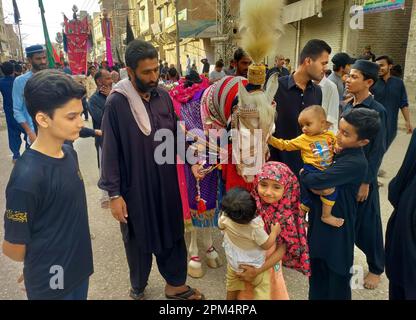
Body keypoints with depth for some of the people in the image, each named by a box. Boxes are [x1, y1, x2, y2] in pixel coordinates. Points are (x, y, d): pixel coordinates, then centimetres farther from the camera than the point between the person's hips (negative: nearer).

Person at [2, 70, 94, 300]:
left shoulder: (69, 153, -6)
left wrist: (74, 259, 10)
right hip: (51, 284, -6)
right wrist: (47, 268, -1)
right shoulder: (27, 178, -28)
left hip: (80, 269, 6)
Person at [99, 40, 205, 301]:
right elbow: (111, 151, -11)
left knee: (172, 234, 16)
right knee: (139, 240, 15)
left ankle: (175, 284, 38)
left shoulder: (163, 96, -2)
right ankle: (138, 288, 41)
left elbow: (176, 135, 7)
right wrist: (114, 194, -11)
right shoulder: (117, 103, -15)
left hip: (167, 183, 4)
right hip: (135, 187, -4)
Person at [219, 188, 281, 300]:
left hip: (234, 263, 4)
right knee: (263, 287, 19)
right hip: (254, 266, -4)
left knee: (232, 287, 27)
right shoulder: (255, 227, -37)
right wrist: (274, 232, -7)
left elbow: (220, 226, 0)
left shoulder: (225, 219, -25)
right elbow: (267, 245, -21)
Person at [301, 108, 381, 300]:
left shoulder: (355, 163, -25)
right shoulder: (340, 150, 1)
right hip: (319, 221, 8)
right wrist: (314, 186, -12)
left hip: (337, 228, -8)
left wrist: (303, 175, -10)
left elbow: (316, 180, -30)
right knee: (318, 267, 23)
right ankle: (316, 295, 42)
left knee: (337, 273, 12)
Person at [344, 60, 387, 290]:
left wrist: (366, 182, -14)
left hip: (362, 174, -6)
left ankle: (376, 269, 29)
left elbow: (377, 150, -14)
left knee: (367, 222, 7)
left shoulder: (377, 111, -15)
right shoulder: (348, 106, 4)